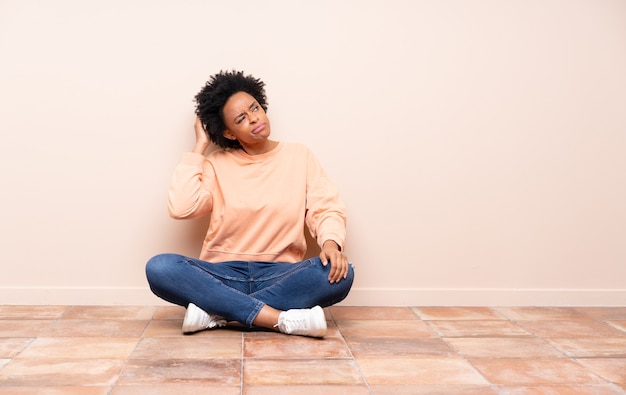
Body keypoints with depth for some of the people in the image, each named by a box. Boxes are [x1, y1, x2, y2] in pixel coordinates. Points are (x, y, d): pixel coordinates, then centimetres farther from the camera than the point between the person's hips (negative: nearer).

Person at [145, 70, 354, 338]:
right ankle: (283, 320, -32)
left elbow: (326, 209, 1)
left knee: (340, 272, -30)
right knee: (159, 268, -28)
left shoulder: (298, 155, 7)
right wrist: (200, 146, -2)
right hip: (223, 276, 0)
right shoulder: (216, 164, 5)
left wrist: (331, 242, -22)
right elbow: (181, 208, -11)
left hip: (281, 276, 1)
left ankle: (215, 312, -25)